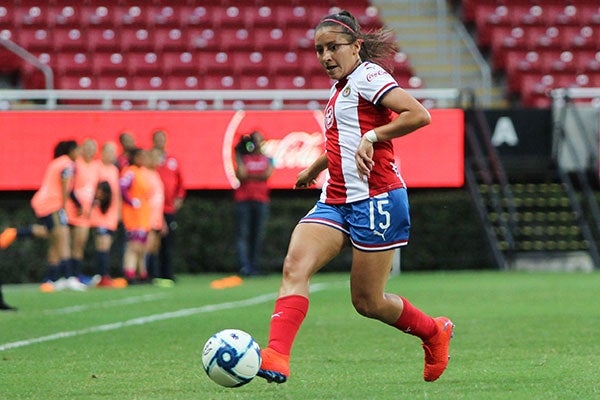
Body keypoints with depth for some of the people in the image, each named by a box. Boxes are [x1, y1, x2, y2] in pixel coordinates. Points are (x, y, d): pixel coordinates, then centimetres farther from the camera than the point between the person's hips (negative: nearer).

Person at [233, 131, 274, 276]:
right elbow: (241, 174, -9)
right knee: (243, 234, -9)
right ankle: (244, 266, -16)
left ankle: (254, 266, 6)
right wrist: (238, 154, -3)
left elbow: (267, 174, -5)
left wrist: (249, 176, -6)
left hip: (261, 200, 2)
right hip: (243, 200, -2)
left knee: (258, 235, 1)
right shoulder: (243, 158, 8)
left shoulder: (267, 159, 12)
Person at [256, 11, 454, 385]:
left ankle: (434, 331, 26)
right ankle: (276, 356, -30)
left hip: (375, 198, -8)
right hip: (336, 200, 8)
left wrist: (371, 137, -21)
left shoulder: (368, 76, -7)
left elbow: (419, 115, -20)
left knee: (368, 302, -1)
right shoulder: (339, 88, 20)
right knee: (295, 266, -17)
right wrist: (315, 168, 45)